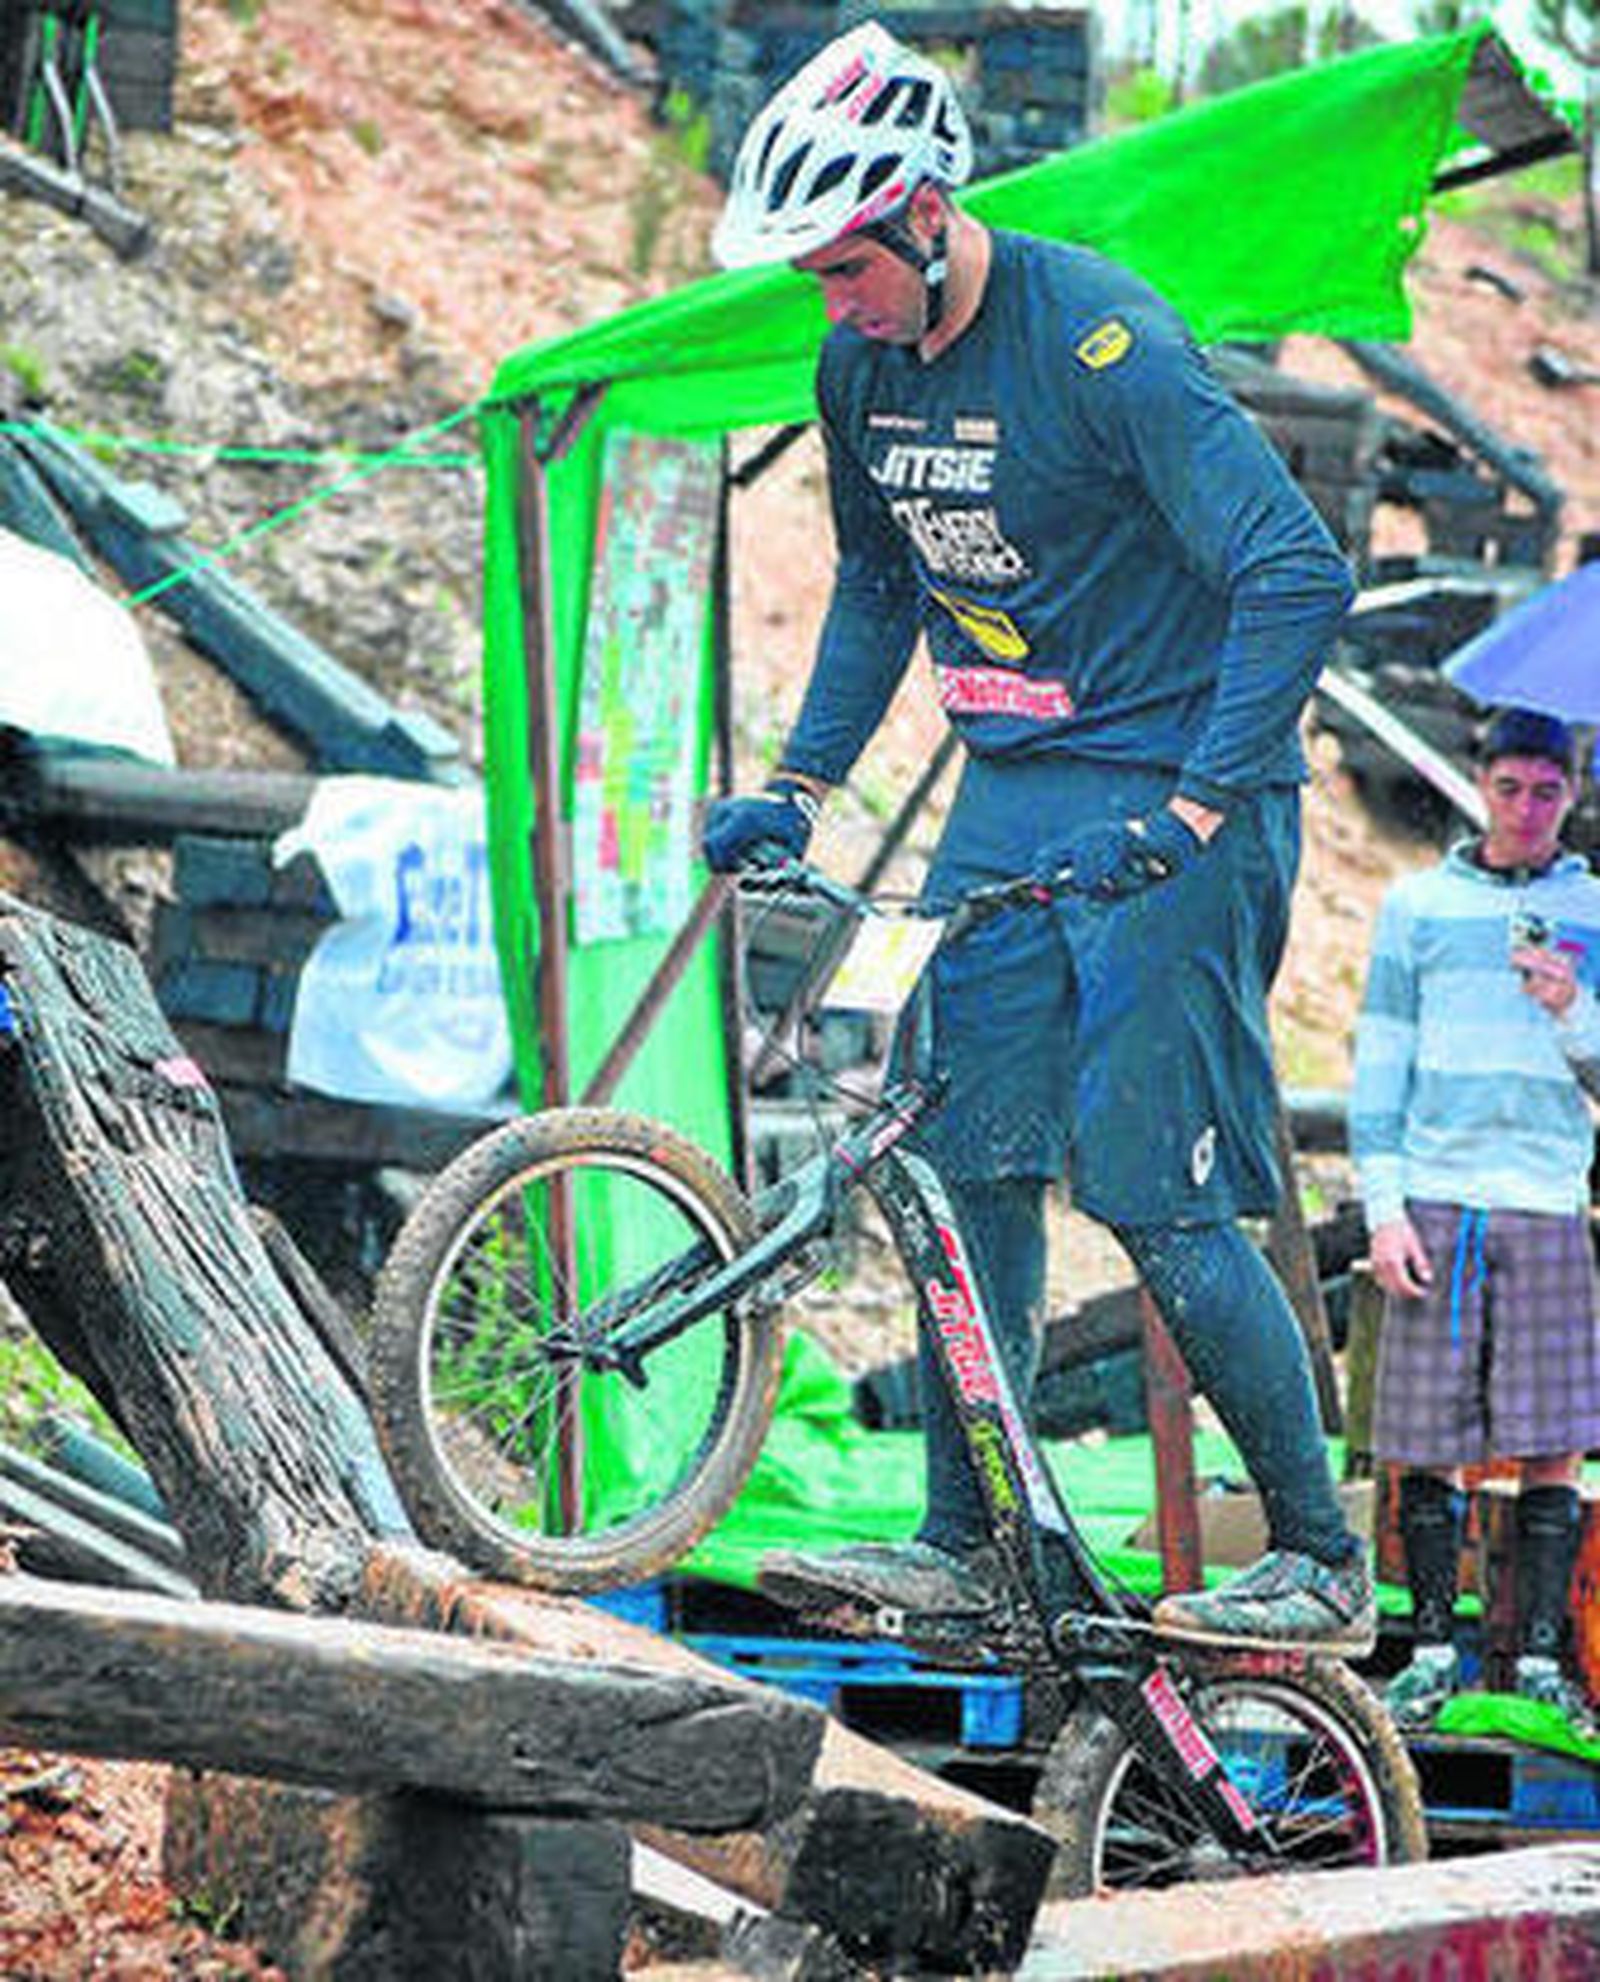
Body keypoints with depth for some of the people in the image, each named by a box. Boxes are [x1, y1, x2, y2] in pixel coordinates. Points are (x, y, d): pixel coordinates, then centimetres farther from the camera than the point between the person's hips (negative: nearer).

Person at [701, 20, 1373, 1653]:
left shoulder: (1100, 339, -21)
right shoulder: (862, 372, 3)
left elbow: (1300, 572, -25)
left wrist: (1194, 809, -30)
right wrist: (797, 784, 11)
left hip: (1168, 798, -7)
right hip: (1009, 796, 7)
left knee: (1155, 1195, -10)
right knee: (967, 1163, 2)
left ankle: (1322, 1562, 0)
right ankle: (964, 1547, 10)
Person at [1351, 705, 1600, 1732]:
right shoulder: (1420, 904, 9)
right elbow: (1380, 1059, 8)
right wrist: (1383, 1204, 0)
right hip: (1435, 1202, 0)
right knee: (1429, 1446, 0)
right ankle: (1434, 1647, 10)